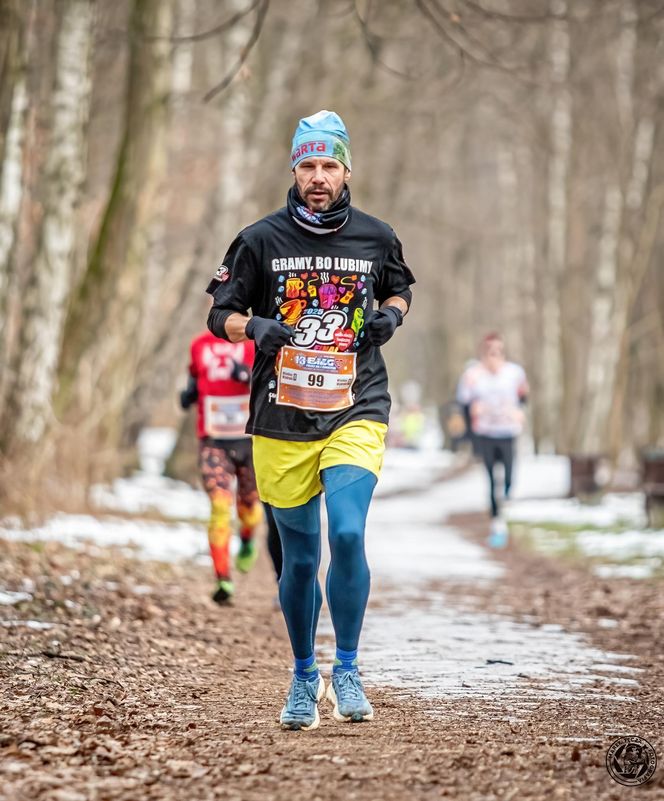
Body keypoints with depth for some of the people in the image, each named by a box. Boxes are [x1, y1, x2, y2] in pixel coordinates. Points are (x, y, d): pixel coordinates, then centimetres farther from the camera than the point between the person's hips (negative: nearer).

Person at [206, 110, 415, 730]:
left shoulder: (376, 238, 4)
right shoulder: (261, 240, 0)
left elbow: (399, 290, 22)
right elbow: (221, 314, 5)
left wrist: (390, 314, -1)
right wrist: (254, 327, -17)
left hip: (355, 411, 0)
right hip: (283, 419, 0)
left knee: (348, 533, -19)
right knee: (300, 557, 7)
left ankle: (346, 669, -2)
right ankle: (304, 677, 27)